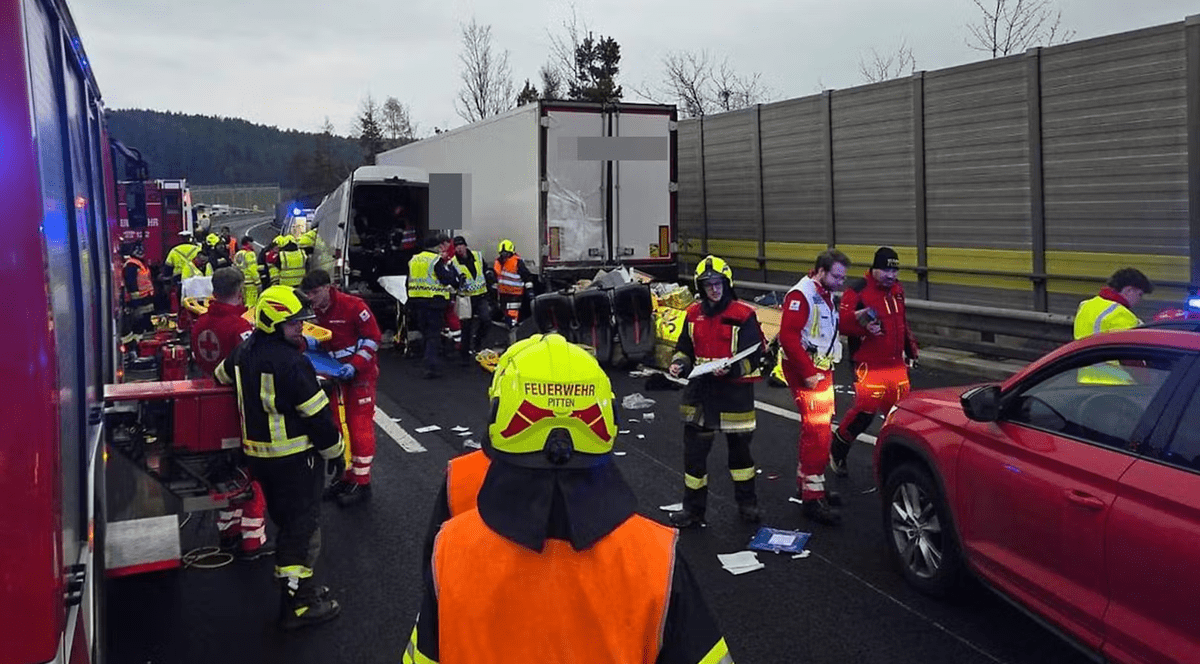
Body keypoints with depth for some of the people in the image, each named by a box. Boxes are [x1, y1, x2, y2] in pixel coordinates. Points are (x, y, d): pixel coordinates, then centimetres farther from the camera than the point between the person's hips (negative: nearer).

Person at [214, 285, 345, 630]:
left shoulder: (244, 351, 4)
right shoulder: (292, 363, -23)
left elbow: (223, 375, 27)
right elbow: (317, 413, -20)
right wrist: (334, 450, -8)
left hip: (259, 455, 9)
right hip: (295, 456, -9)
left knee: (286, 521, 21)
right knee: (302, 526, 2)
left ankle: (295, 585, 32)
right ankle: (297, 602, 9)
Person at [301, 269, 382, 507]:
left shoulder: (353, 306, -18)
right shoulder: (317, 312, 5)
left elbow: (372, 337, -16)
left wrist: (355, 365, -23)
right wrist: (311, 343, -7)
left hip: (361, 374, -8)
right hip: (338, 374, 8)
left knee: (360, 426, -4)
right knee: (340, 425, 13)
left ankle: (362, 483, 5)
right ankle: (346, 476, 26)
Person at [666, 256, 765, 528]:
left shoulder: (744, 314, -10)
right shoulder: (694, 313, 5)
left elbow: (754, 355, -12)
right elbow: (685, 347, 16)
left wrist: (731, 368, -29)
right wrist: (679, 363, -5)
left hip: (735, 390, -4)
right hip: (700, 389, 4)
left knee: (740, 446, 13)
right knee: (694, 449, 5)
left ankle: (747, 503, 32)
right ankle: (693, 508, 18)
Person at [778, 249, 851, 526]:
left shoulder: (825, 295, 15)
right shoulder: (801, 295, -17)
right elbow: (788, 336, -24)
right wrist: (808, 373, -23)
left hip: (822, 370, 10)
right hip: (805, 371, -10)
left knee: (820, 429, 17)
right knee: (816, 432, -12)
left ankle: (806, 484, 30)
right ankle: (813, 498, -8)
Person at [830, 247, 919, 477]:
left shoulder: (897, 289, 15)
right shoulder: (857, 290, -10)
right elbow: (842, 321, -13)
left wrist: (911, 349, 26)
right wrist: (864, 327, -29)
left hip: (896, 363, 7)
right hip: (869, 365, -7)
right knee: (865, 410, -11)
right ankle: (836, 451, 8)